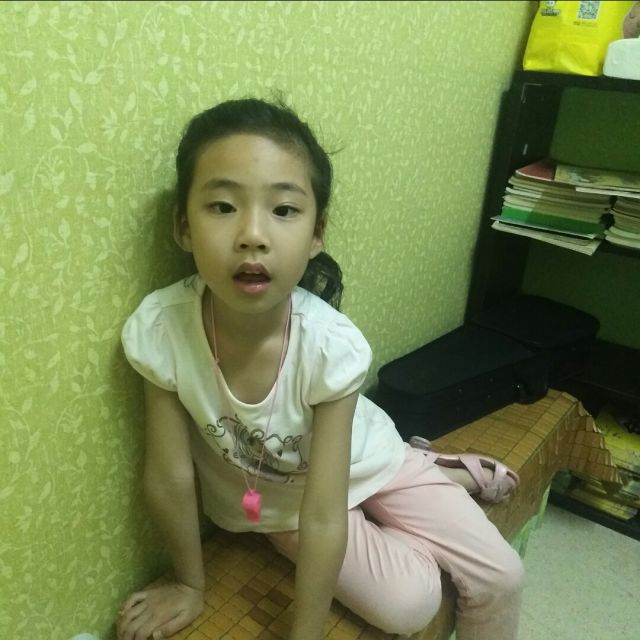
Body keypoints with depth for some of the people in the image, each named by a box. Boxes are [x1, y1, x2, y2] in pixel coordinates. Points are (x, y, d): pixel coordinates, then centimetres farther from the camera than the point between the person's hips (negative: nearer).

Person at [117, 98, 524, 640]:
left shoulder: (331, 346, -34)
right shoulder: (158, 330, -31)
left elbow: (325, 516, -27)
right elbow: (170, 479, -17)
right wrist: (190, 584, -3)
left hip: (362, 462, 0)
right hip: (279, 502, 1)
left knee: (500, 577, 0)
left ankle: (447, 472, 28)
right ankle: (437, 476, 18)